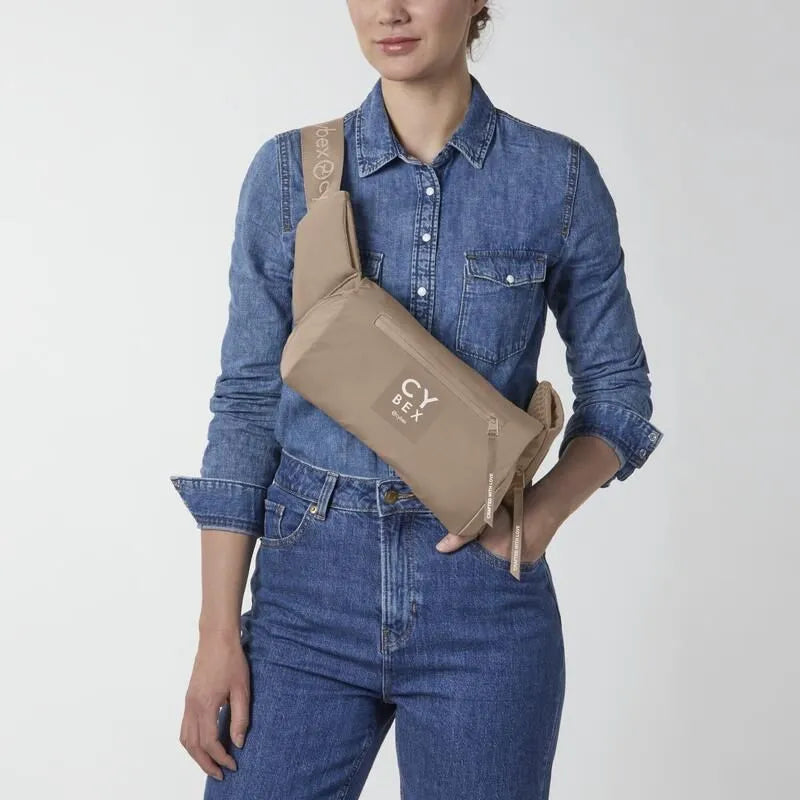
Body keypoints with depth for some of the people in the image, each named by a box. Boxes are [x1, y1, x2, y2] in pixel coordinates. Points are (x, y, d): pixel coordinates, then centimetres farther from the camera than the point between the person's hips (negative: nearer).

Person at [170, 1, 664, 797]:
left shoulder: (560, 178, -1)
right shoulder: (288, 170, 0)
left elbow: (617, 394, 6)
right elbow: (248, 401, 1)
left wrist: (544, 509, -14)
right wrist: (217, 632, -4)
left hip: (483, 594, 0)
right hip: (309, 585, 1)